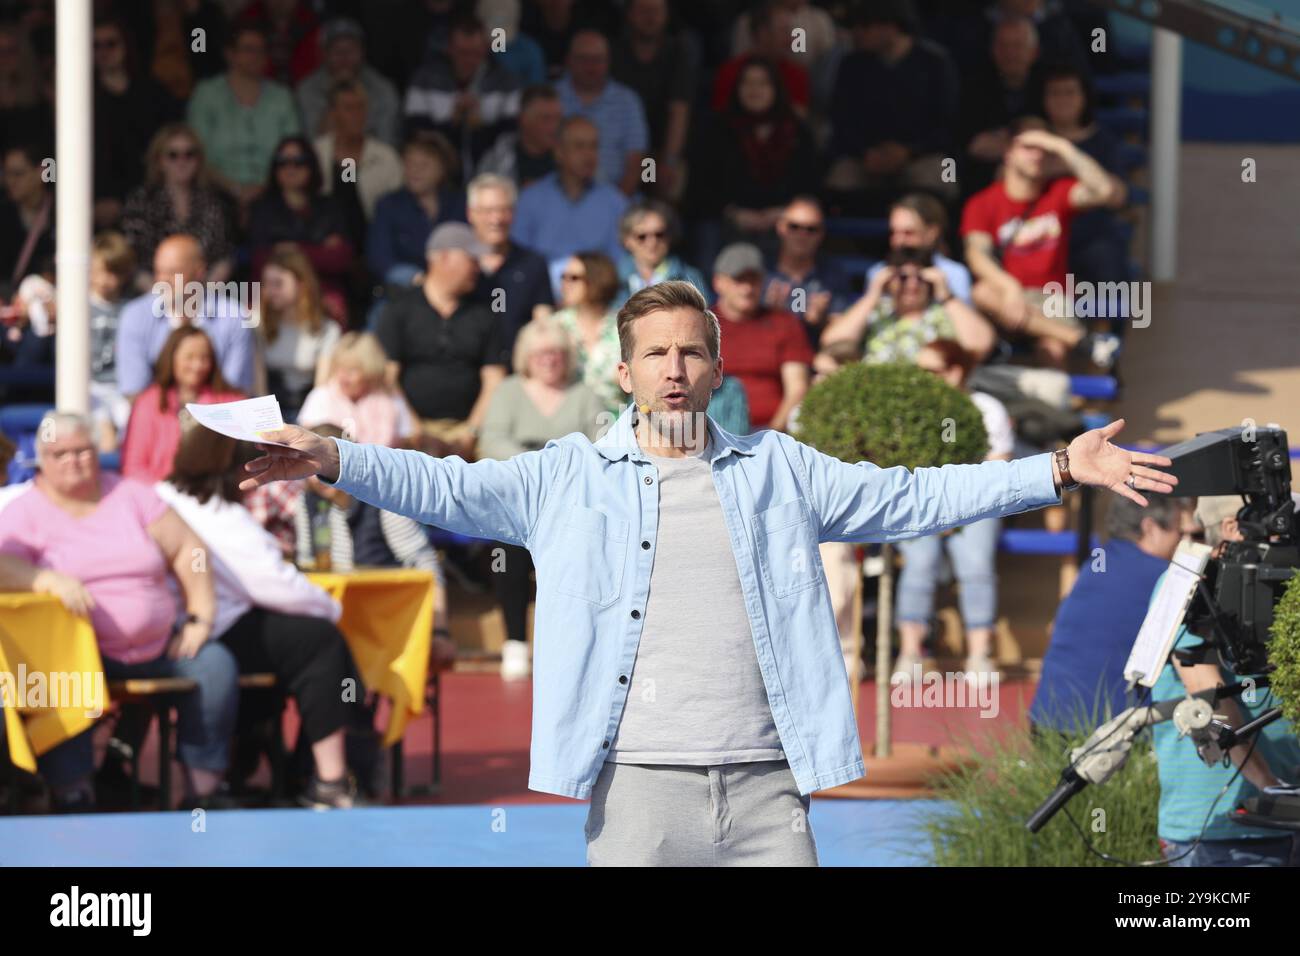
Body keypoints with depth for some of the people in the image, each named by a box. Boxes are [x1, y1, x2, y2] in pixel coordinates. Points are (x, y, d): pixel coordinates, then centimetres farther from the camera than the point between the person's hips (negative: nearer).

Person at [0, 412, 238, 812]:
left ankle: (203, 790, -13)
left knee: (215, 665, -19)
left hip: (158, 642, 3)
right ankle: (72, 792, -31)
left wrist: (200, 617, -2)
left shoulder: (131, 496, 10)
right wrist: (50, 580, -33)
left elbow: (186, 548, 9)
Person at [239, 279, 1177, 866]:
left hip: (765, 784, 1)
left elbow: (911, 498, 15)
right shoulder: (572, 477, 11)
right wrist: (333, 459, -11)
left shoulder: (776, 469, 15)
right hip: (639, 782, -1)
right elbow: (450, 489, 4)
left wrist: (1061, 470, 10)